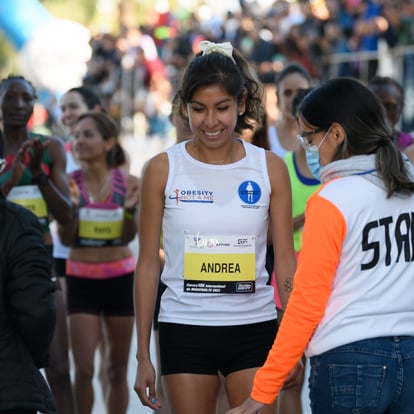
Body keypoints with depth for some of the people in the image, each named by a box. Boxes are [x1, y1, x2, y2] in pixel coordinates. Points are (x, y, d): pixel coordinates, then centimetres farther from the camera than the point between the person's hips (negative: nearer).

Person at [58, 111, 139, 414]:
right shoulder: (70, 182, -5)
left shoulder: (126, 182, -4)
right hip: (82, 279, -1)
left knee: (117, 369, 9)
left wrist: (130, 209, -21)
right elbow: (66, 239, -6)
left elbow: (128, 236, -3)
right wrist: (72, 206, -23)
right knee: (84, 369, -6)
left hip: (119, 278, 1)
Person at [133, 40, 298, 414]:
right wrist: (143, 356, 1)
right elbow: (148, 263, 2)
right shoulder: (162, 169, -2)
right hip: (185, 331, 0)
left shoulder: (270, 168, 0)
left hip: (254, 330, 1)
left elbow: (286, 261, 3)